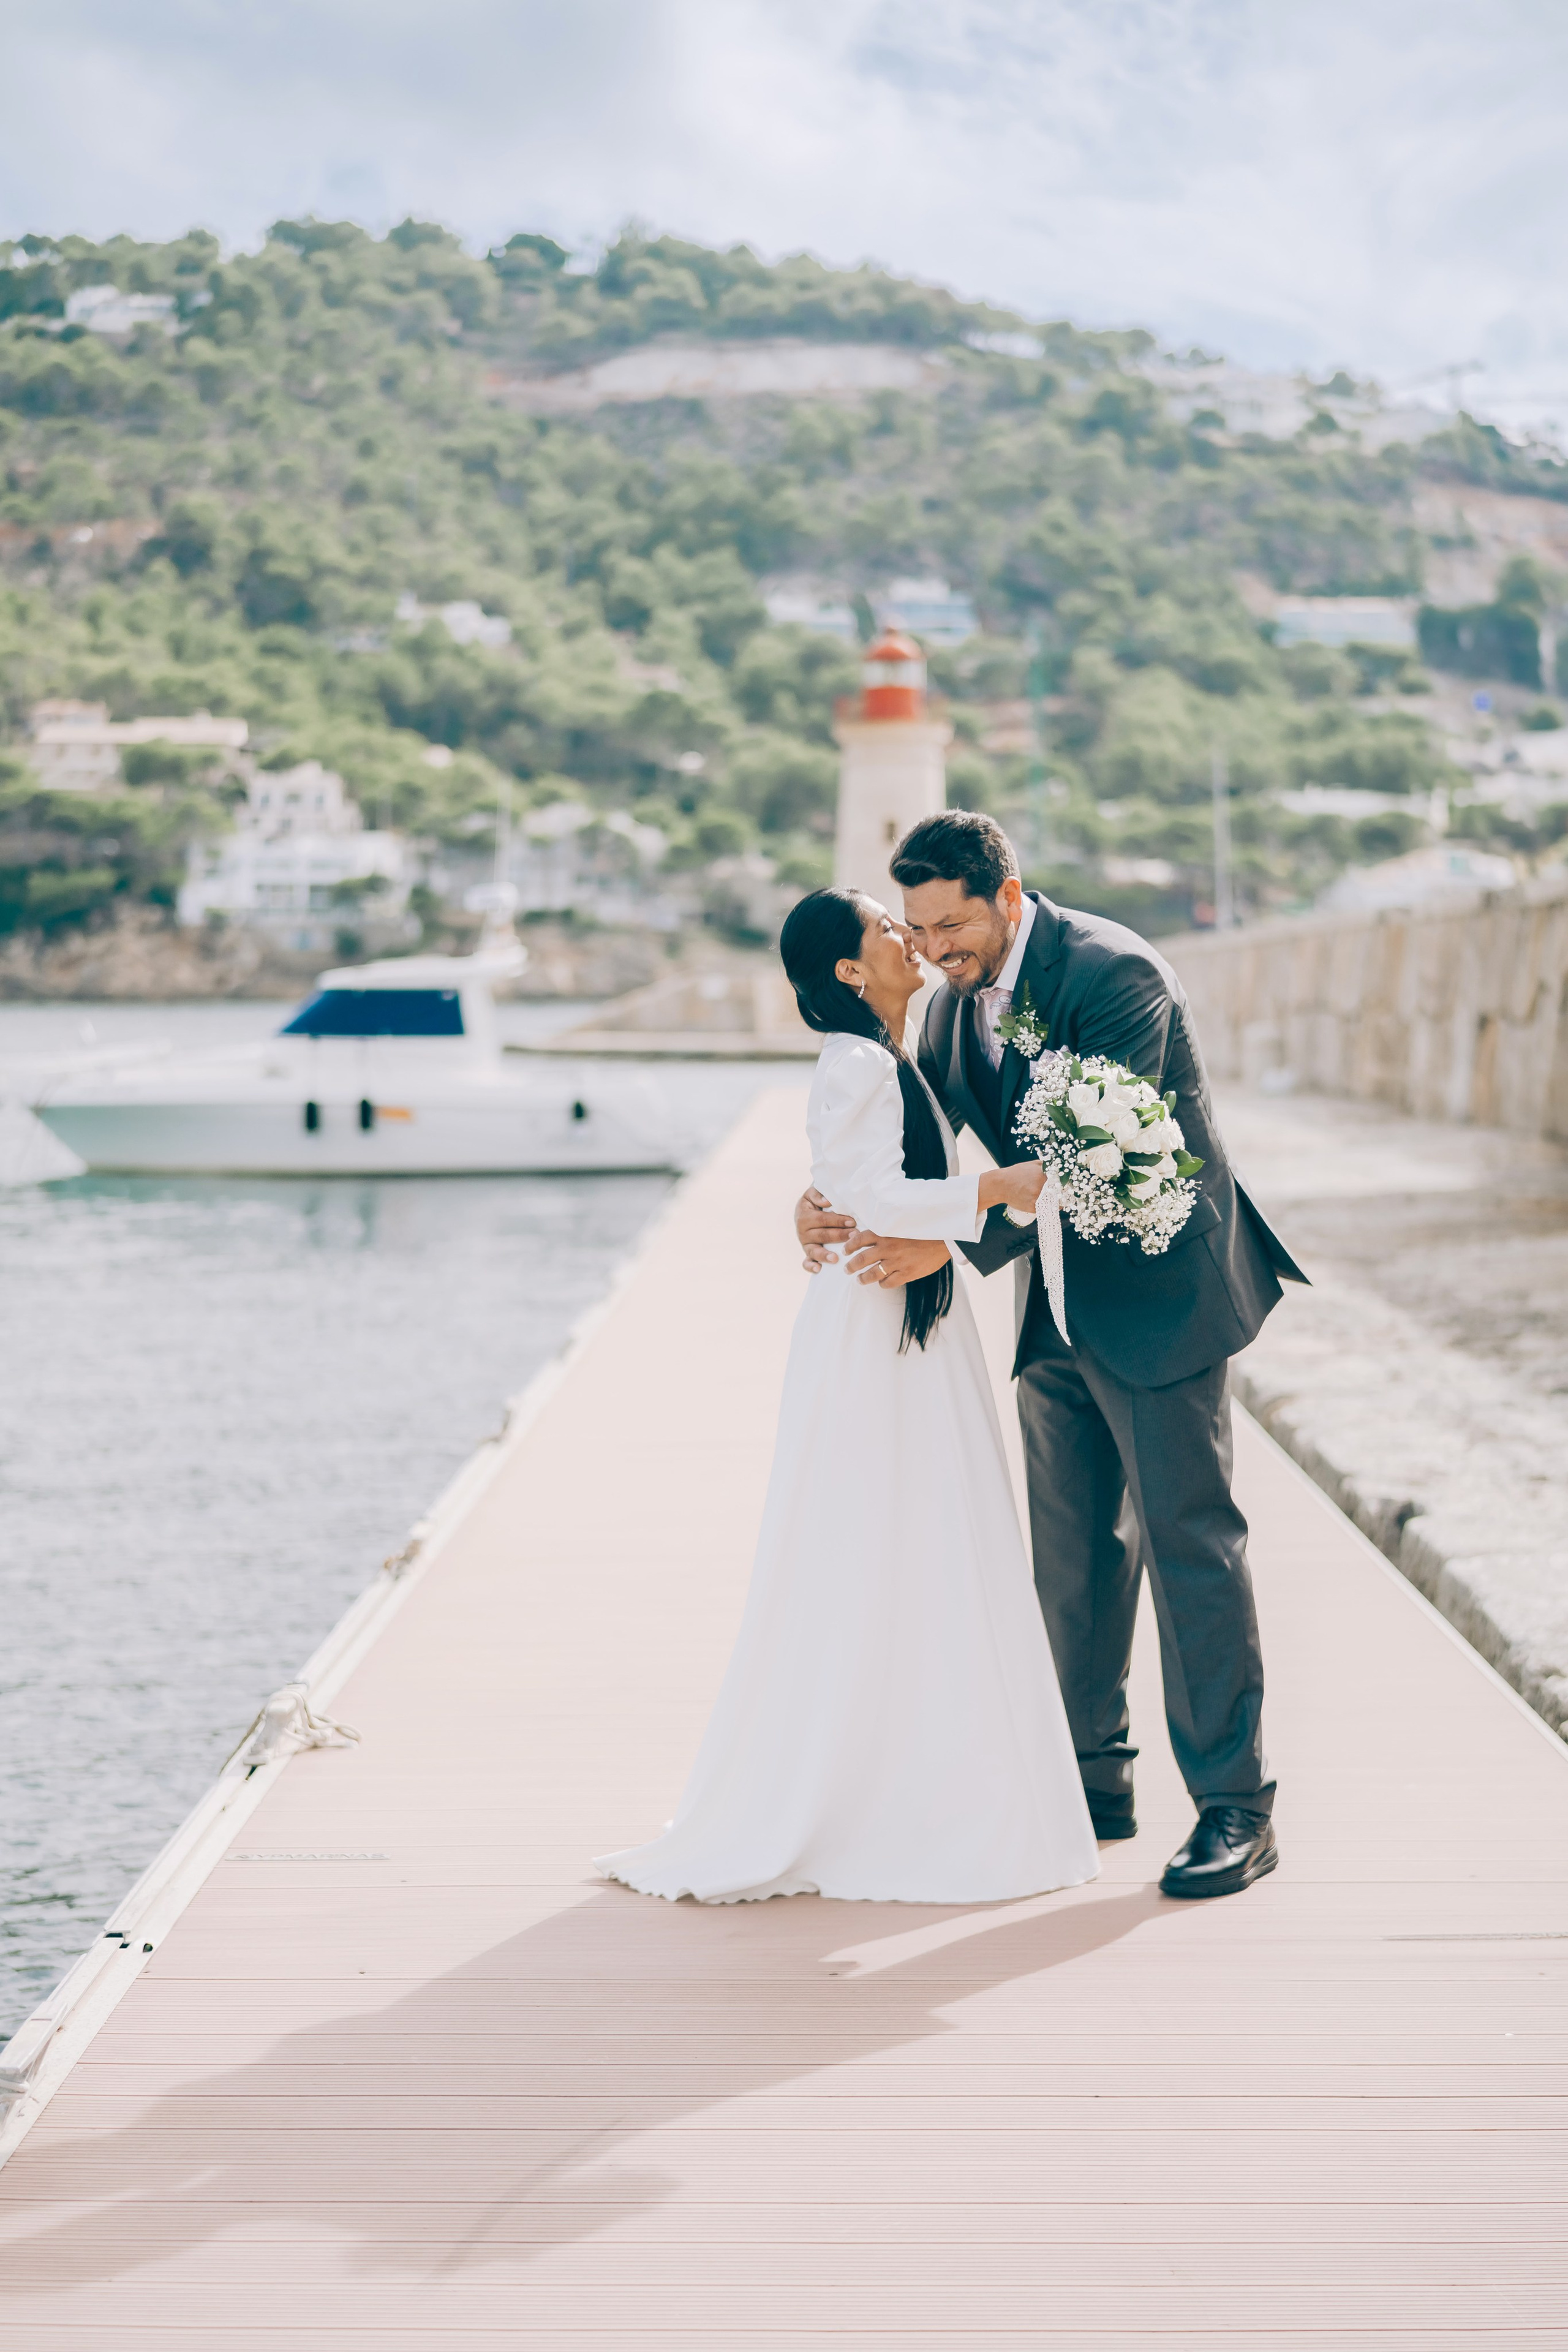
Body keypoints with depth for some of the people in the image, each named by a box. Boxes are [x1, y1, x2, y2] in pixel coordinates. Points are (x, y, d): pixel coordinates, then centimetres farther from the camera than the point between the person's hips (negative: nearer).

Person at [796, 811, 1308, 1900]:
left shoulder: (1115, 974, -22)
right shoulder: (962, 992, 4)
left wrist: (952, 1247, -32)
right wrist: (828, 1196, -14)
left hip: (1160, 1295, -8)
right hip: (1060, 1302, 8)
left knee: (1190, 1543, -5)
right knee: (1071, 1553, 12)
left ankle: (1236, 1808, 1)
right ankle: (1095, 1780, 23)